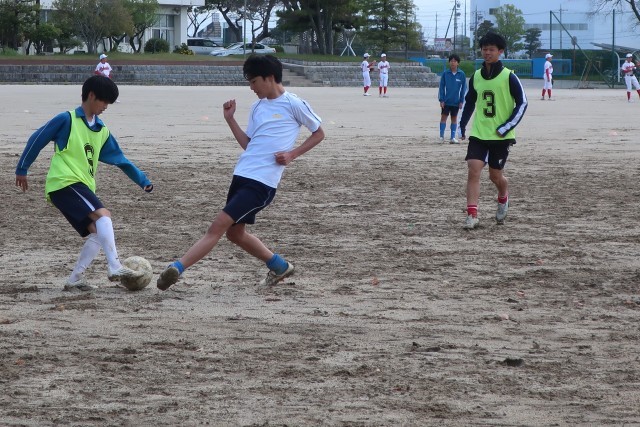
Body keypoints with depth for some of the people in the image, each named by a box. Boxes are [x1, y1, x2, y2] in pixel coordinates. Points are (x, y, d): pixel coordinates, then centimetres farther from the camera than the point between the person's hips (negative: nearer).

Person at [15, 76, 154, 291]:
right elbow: (37, 140, 0)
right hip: (64, 182, -8)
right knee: (103, 215, -23)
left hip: (83, 188, 8)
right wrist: (22, 169, 3)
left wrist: (143, 181, 14)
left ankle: (74, 279, 3)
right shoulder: (67, 120, -3)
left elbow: (120, 159, 21)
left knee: (97, 232, -2)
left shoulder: (102, 131, 18)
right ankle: (115, 268, -30)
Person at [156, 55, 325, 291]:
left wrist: (292, 154, -6)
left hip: (262, 182, -9)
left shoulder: (293, 104, -4)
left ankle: (177, 268, -21)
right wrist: (230, 119, 9)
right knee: (235, 232, 15)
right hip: (242, 174, 9)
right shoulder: (257, 107, 17)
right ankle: (279, 266, 31)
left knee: (219, 225, -15)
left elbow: (319, 134, 5)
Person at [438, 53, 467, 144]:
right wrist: (441, 100, -6)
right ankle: (441, 136, 6)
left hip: (456, 101, 1)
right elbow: (441, 87, 0)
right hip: (446, 101, 0)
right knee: (443, 117, -1)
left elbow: (463, 88, 2)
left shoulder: (461, 74, -4)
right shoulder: (445, 73, -3)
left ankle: (453, 137, 13)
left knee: (454, 118, 8)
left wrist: (461, 101, -2)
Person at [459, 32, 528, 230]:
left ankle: (503, 200, 41)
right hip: (479, 133, 3)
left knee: (495, 175, 7)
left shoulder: (509, 77, -9)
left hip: (501, 136, -3)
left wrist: (507, 127, -13)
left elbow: (522, 103, -8)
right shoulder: (476, 77, 6)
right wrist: (462, 125, 13)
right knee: (473, 170, -14)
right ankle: (472, 215, -15)